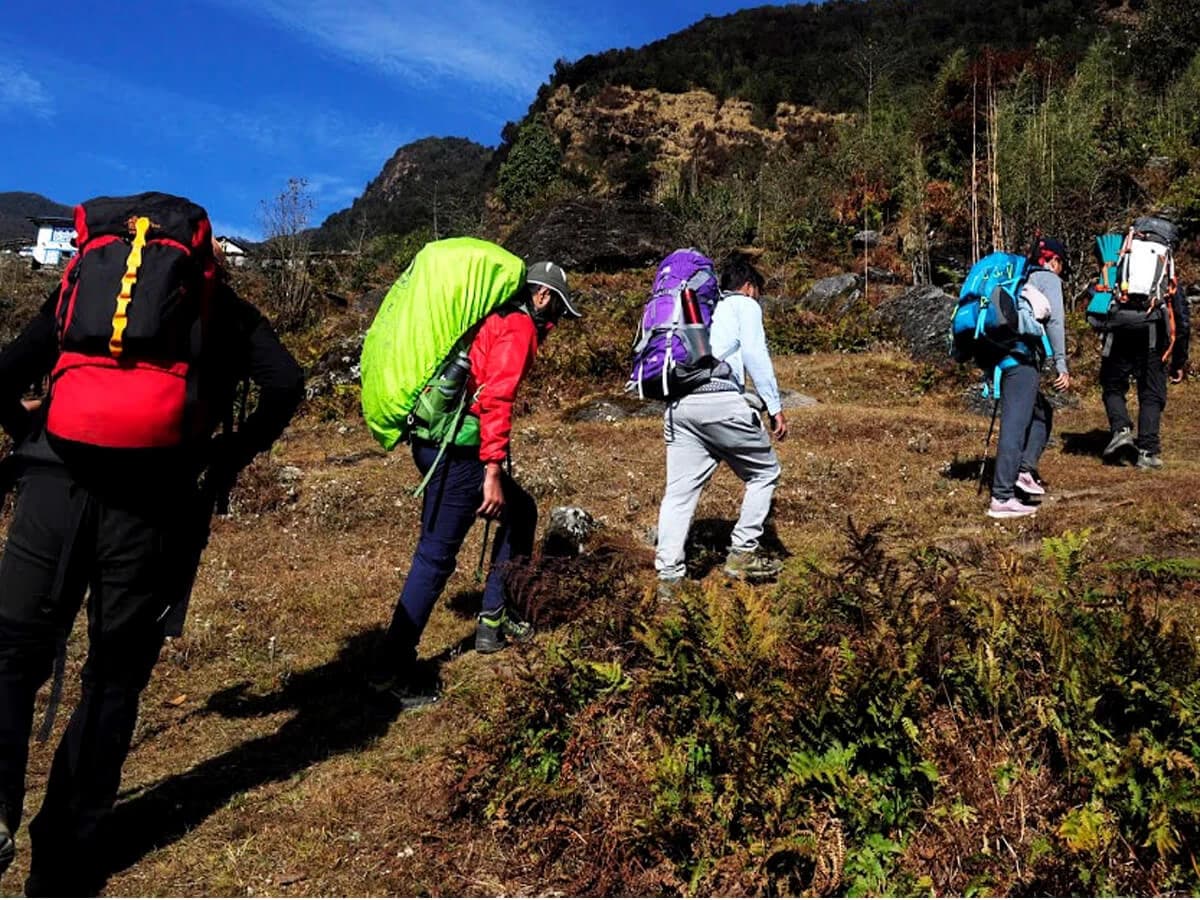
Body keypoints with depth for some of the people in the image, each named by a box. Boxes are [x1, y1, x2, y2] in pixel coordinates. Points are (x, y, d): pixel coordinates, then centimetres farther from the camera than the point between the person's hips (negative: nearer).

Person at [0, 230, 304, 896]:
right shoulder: (226, 310, 16)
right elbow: (286, 383, 1)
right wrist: (230, 458, 10)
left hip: (55, 484, 1)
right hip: (153, 504, -1)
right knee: (113, 680, 10)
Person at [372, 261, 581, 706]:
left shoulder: (494, 318, 22)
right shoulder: (519, 327, -7)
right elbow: (495, 400, -19)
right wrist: (493, 472, -22)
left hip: (436, 440, 10)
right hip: (456, 449, -10)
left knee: (520, 513, 20)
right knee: (436, 555, -6)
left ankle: (495, 622, 23)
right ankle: (393, 668, 0)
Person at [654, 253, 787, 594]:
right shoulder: (745, 304, 14)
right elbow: (754, 353, -3)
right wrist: (774, 406, -5)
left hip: (678, 405, 6)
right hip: (720, 400, -6)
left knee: (679, 491, 6)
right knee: (764, 472, 13)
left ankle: (668, 576, 2)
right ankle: (742, 553, 10)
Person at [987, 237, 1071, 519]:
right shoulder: (1049, 279, 5)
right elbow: (1055, 321, -8)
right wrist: (1061, 365, -11)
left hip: (1000, 356, 8)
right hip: (1022, 357, -8)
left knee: (1041, 413, 21)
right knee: (1015, 424, -11)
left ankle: (1025, 469, 5)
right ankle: (1001, 498, -13)